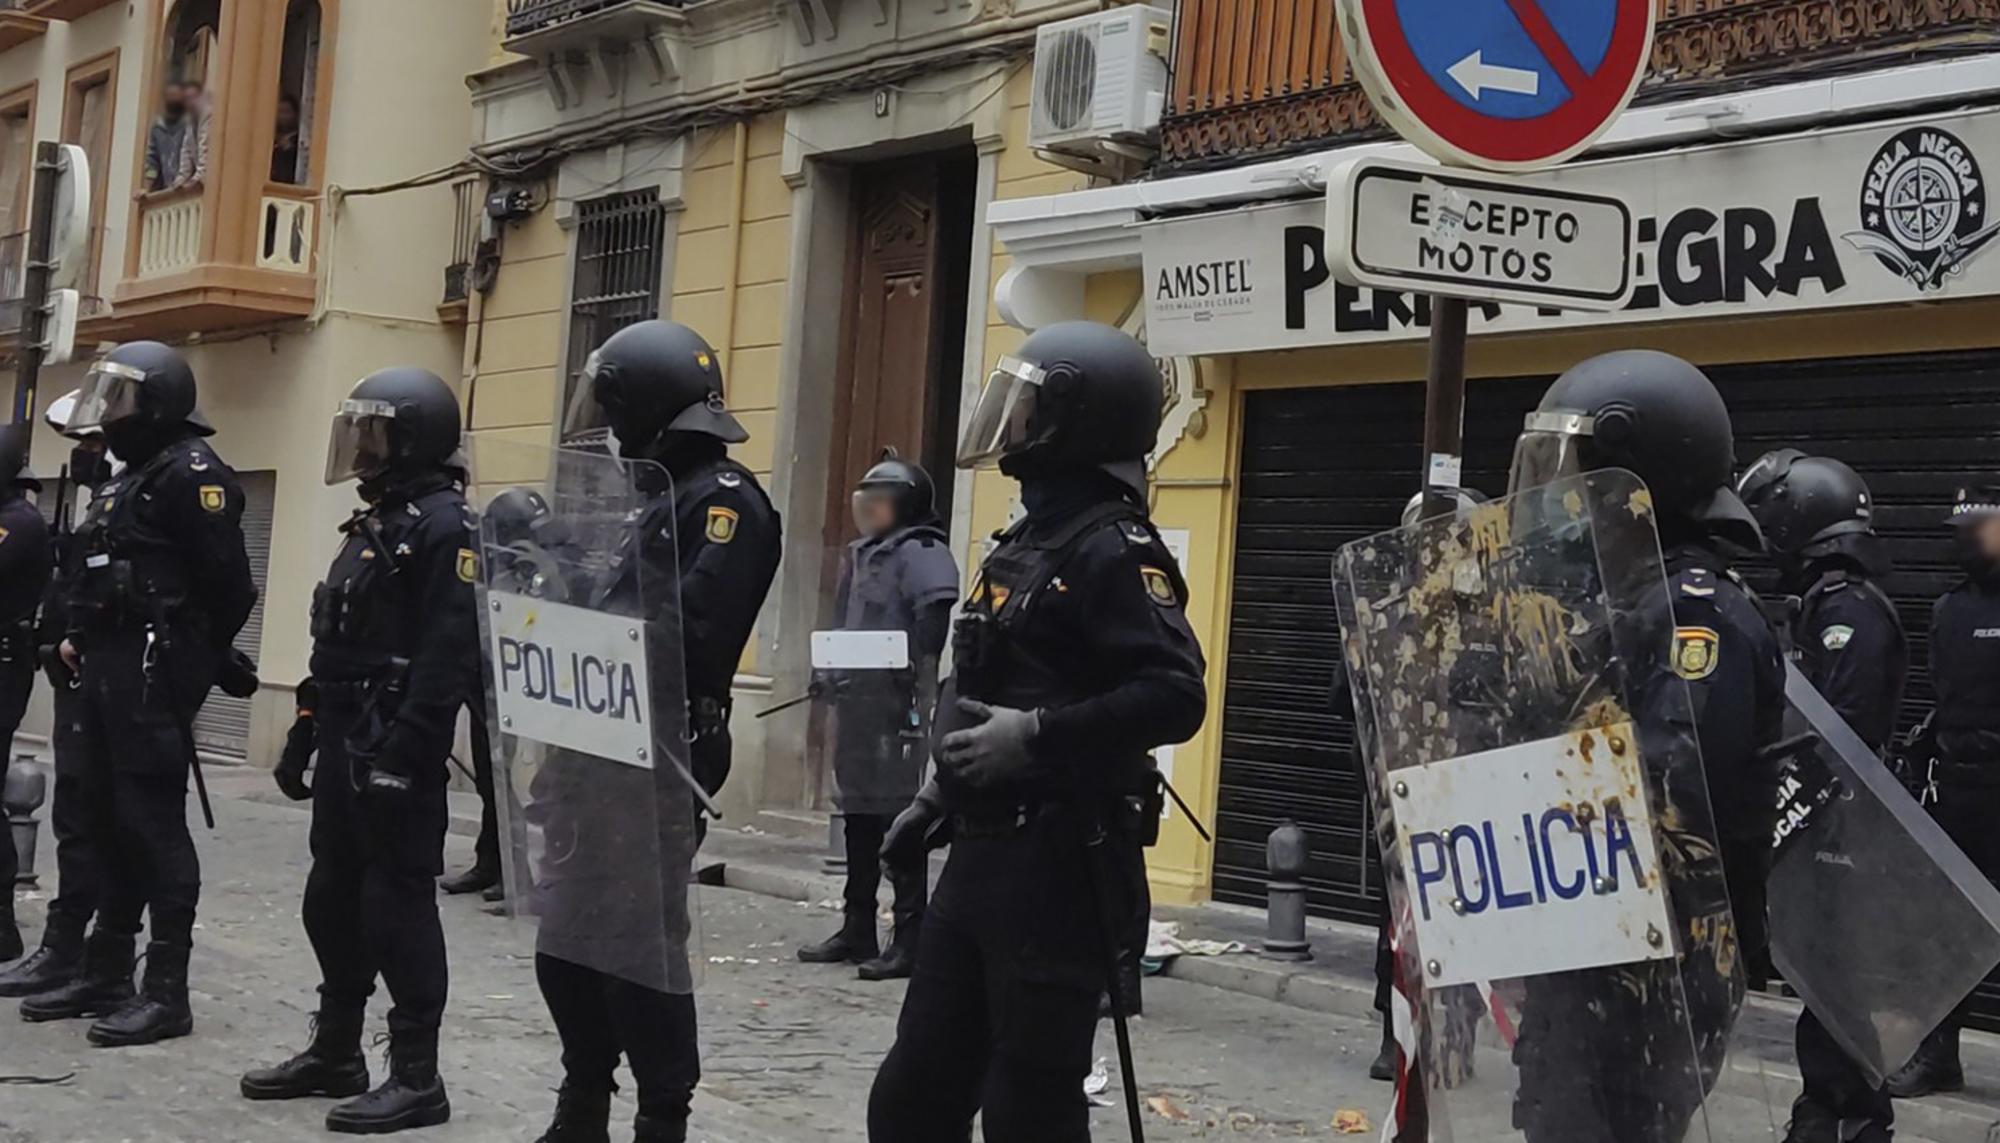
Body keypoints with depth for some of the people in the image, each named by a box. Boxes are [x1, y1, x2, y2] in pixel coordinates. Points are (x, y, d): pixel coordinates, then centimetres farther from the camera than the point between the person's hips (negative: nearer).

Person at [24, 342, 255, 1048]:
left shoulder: (190, 472, -11)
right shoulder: (131, 477, 20)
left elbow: (228, 581, -17)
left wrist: (193, 658, -5)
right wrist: (80, 638, 10)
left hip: (152, 673, -10)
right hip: (110, 671, 10)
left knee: (154, 825, -8)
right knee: (111, 825, 13)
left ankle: (168, 994, -5)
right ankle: (105, 976, 21)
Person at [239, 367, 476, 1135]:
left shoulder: (444, 526, -14)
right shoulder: (373, 523, 19)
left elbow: (447, 653, -22)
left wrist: (406, 748, -27)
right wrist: (311, 730, 22)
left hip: (396, 749, -10)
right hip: (347, 743, 10)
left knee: (397, 905, -7)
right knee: (334, 899, 15)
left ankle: (417, 1077, -1)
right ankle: (335, 1052, 26)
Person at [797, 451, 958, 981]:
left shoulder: (920, 553, -11)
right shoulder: (861, 555, 18)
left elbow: (936, 609, -26)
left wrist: (915, 669, -25)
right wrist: (831, 675, 16)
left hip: (898, 709, -10)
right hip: (856, 706, 10)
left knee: (899, 822, -7)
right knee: (858, 818, 15)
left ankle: (909, 939, -3)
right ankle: (856, 931, 25)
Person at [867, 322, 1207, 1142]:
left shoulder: (1111, 546, -14)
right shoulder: (1030, 539, 15)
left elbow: (1175, 697, -25)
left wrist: (1036, 737, -26)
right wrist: (944, 791, 23)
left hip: (1058, 864, -9)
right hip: (984, 853, 9)